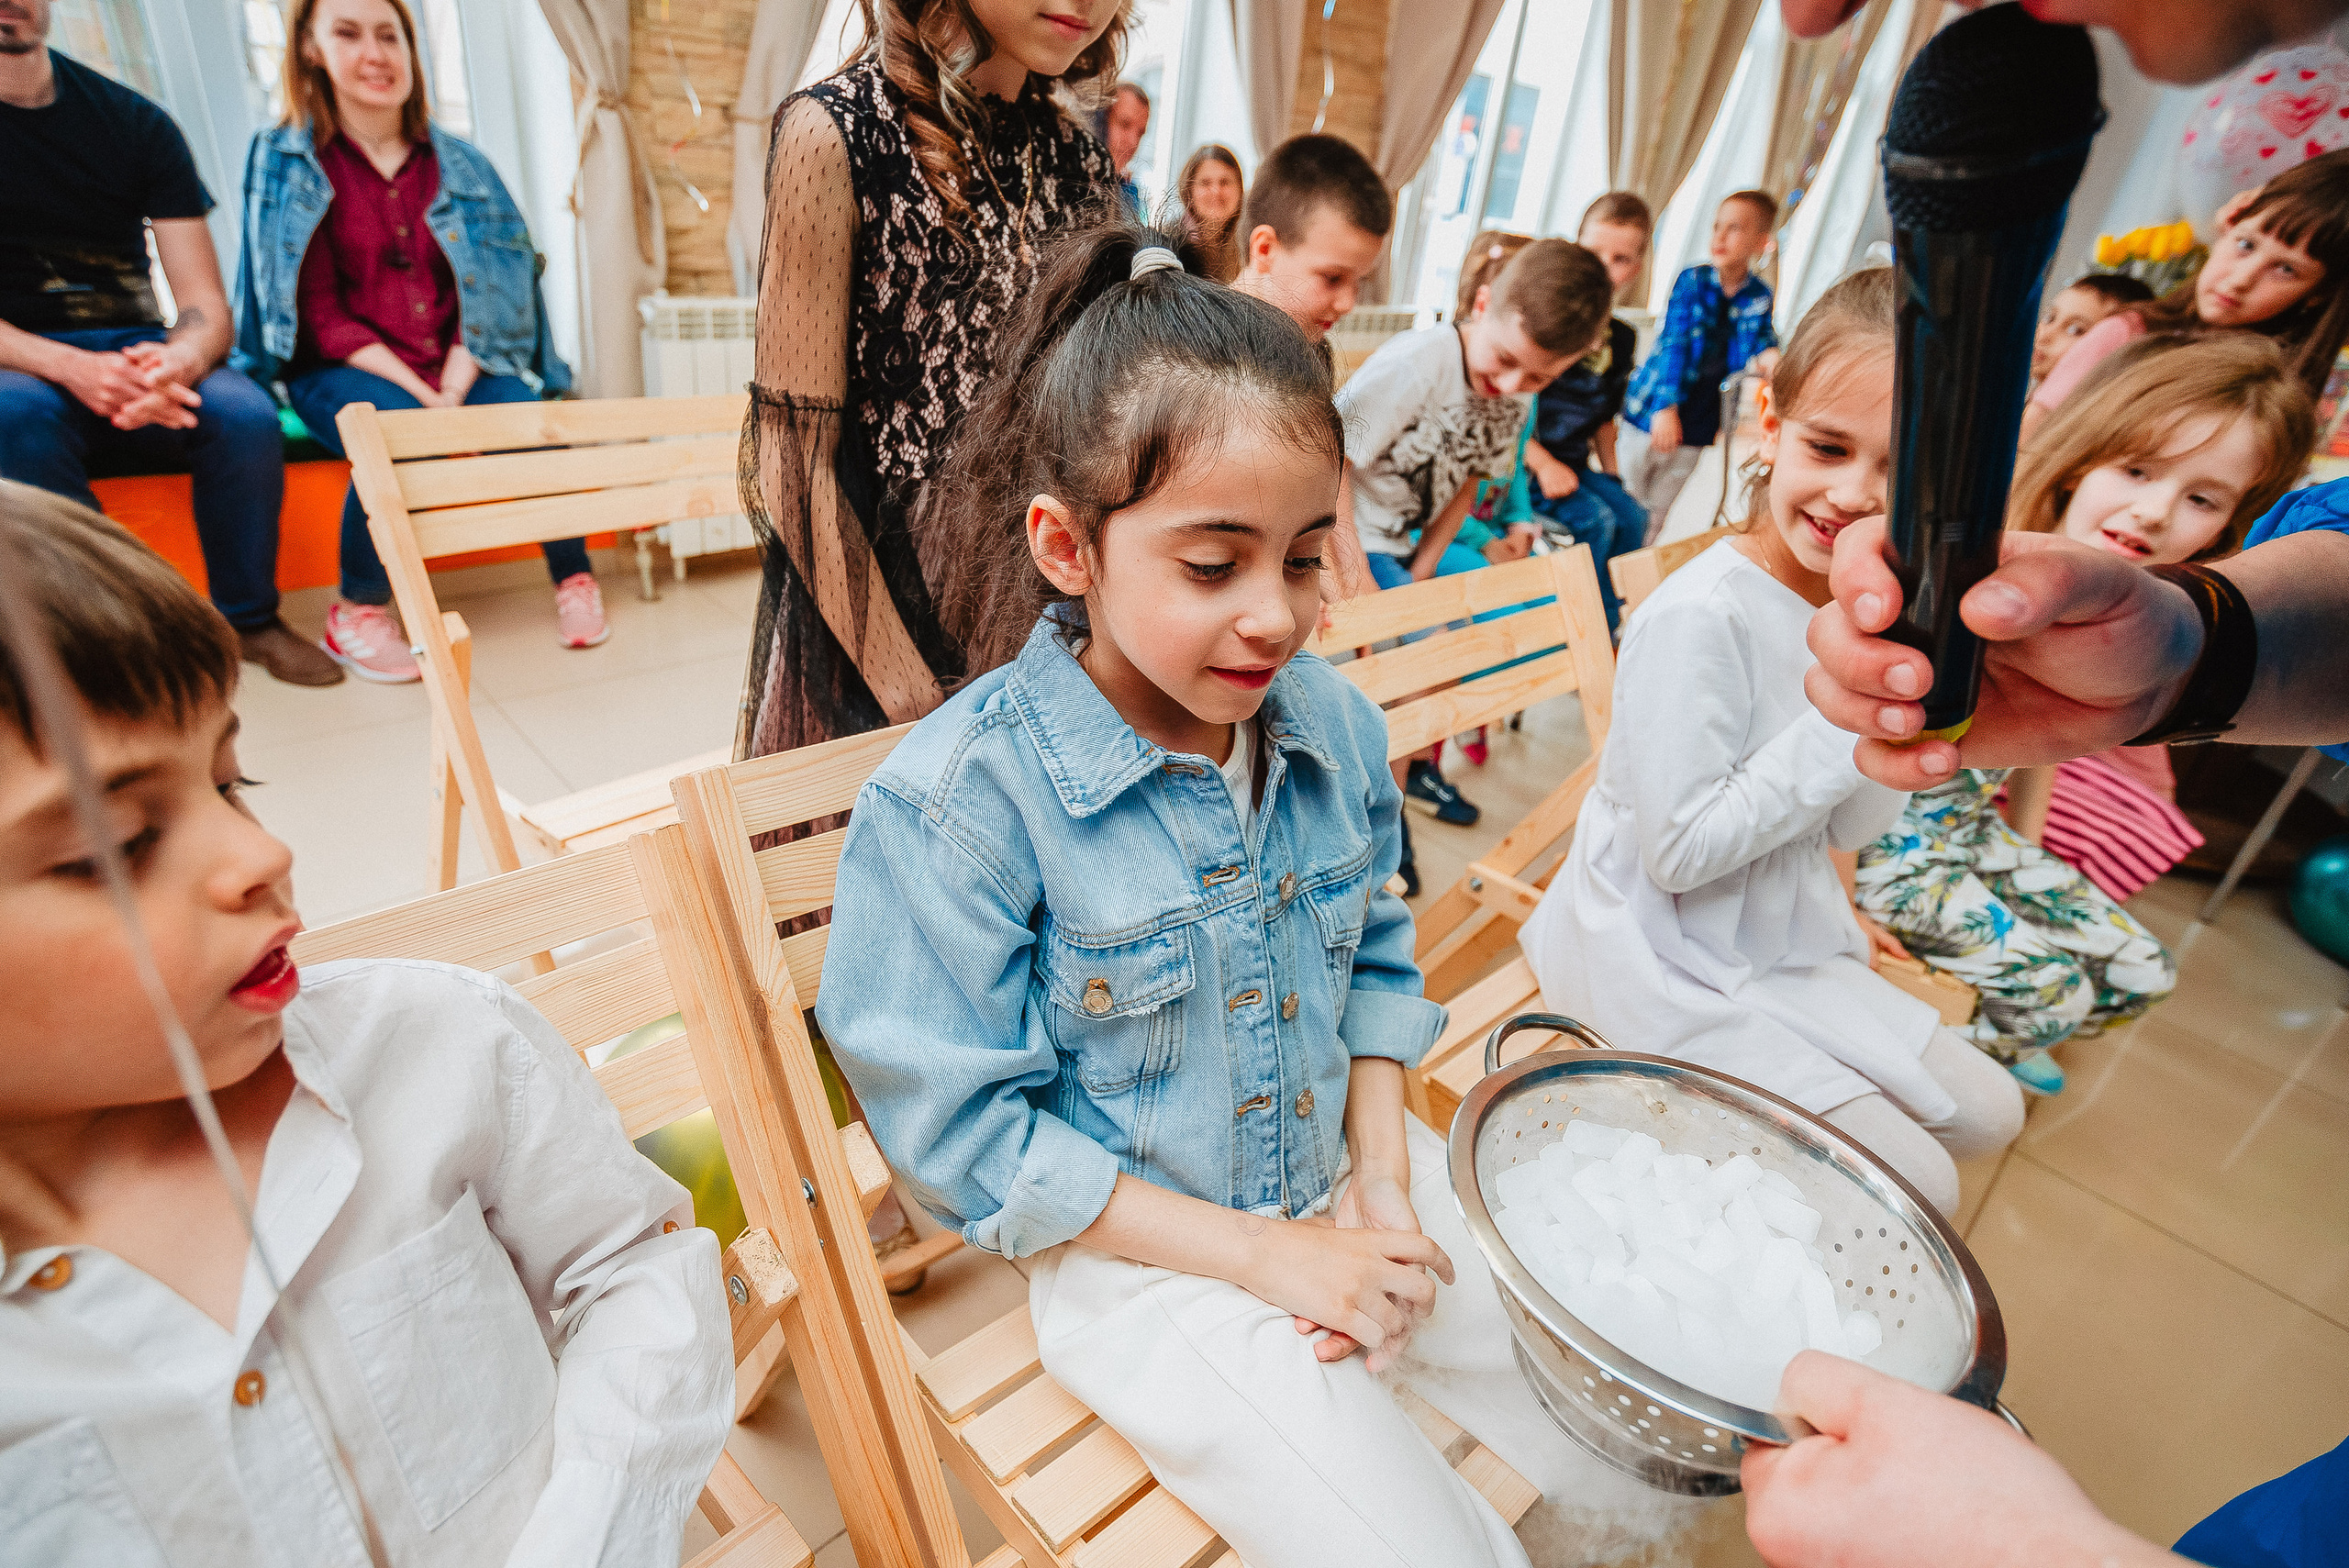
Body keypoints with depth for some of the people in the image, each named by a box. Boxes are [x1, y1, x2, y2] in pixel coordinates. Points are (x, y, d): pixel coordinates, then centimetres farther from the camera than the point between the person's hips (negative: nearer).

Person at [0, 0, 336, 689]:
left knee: (246, 413, -28)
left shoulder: (133, 121, 3)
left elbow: (208, 308, -3)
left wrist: (175, 364, -26)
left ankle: (248, 619, -10)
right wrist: (70, 367, -29)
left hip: (130, 352, 2)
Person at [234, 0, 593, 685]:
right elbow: (321, 316, -5)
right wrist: (420, 395, -20)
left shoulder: (455, 162, 9)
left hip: (457, 366, 3)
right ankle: (356, 614, -16)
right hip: (345, 370, -2)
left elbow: (490, 286, 4)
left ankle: (573, 577, -10)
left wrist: (455, 389, -12)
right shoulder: (287, 160, 1)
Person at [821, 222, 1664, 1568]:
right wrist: (1264, 1254, -16)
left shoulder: (1334, 722, -6)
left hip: (1352, 1171, 5)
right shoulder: (959, 801, -23)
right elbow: (963, 1127, -17)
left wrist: (1383, 1170, -5)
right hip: (1144, 1248, -4)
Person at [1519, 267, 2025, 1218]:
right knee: (1916, 1189, -4)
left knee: (1987, 1114, 16)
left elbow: (1853, 829, 2)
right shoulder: (1699, 616, -25)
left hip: (1783, 946, 8)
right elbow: (1678, 851, -26)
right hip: (1663, 969, -8)